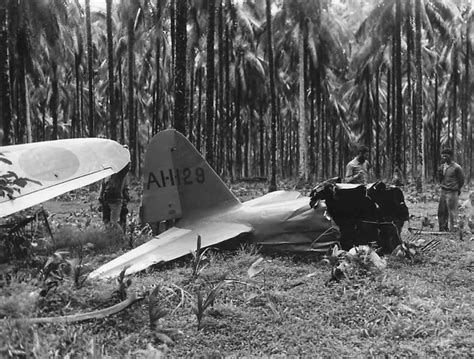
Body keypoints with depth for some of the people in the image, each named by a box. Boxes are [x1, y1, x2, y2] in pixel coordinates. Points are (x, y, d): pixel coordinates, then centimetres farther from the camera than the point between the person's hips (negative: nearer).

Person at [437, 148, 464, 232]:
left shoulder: (456, 167, -10)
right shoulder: (442, 166, 9)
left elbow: (461, 180, -1)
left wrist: (456, 189, 7)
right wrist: (439, 172, -2)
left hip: (452, 193, -6)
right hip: (443, 192, 7)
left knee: (452, 212, -1)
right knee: (441, 211, 9)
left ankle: (453, 230, 7)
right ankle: (442, 229, 20)